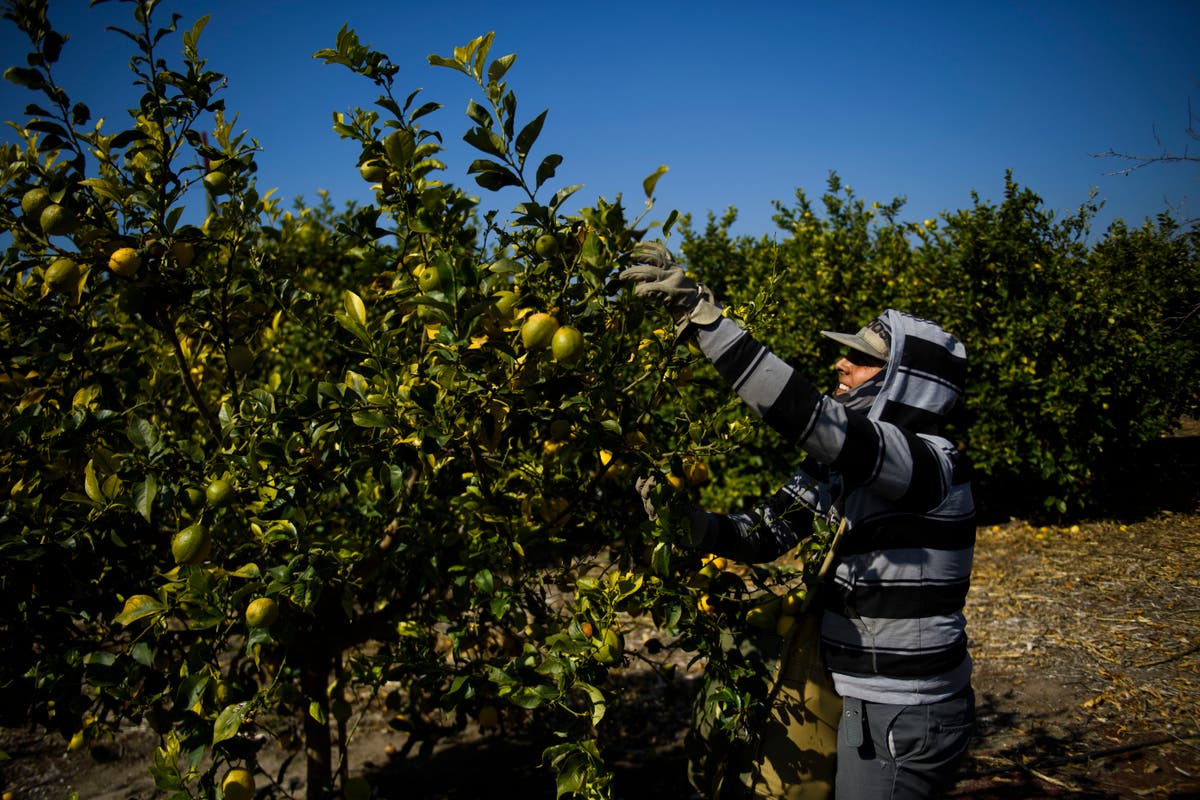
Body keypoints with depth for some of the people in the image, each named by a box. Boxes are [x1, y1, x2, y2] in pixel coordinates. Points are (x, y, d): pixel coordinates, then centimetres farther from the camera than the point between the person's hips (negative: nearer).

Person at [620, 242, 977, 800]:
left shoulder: (936, 464, -21)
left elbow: (810, 417, -37)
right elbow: (765, 535, 2)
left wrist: (702, 317, -40)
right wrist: (684, 520, -17)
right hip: (864, 701, 8)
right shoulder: (839, 464, 4)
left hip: (905, 719, -8)